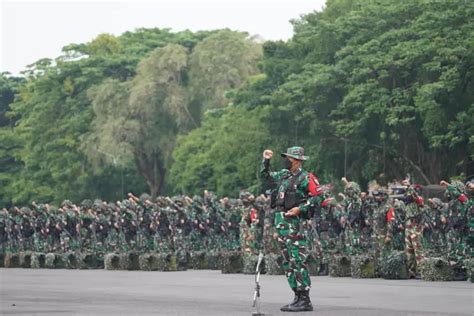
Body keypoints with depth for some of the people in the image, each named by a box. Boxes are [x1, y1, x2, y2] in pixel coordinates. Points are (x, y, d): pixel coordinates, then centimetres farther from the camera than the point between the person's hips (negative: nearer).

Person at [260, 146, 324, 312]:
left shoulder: (305, 178, -8)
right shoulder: (283, 174, 16)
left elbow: (318, 196, -12)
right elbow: (265, 174, 32)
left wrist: (300, 208, -17)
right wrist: (266, 160, 19)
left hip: (292, 221, -9)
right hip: (279, 220, 9)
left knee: (298, 260, -12)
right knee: (287, 261, 9)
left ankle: (305, 300, -12)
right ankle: (298, 297, 14)